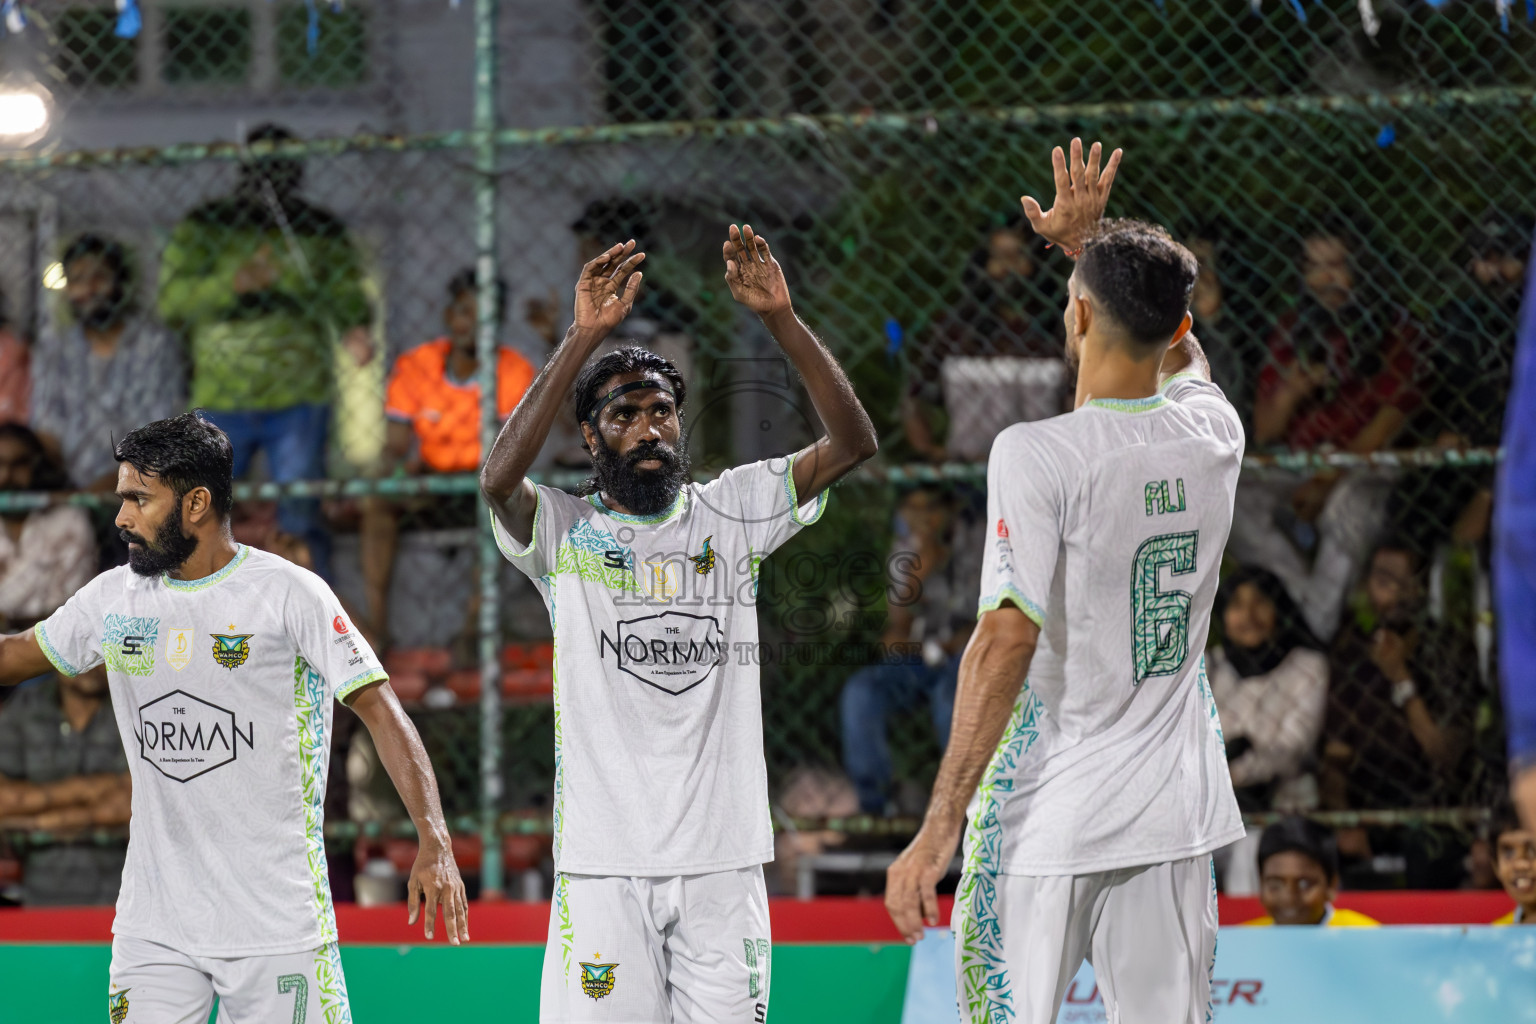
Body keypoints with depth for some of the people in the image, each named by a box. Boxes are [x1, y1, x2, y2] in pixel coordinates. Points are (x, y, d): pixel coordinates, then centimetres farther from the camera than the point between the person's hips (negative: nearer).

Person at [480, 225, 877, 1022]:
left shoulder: (728, 514, 10)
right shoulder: (564, 533, 3)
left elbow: (852, 442, 0)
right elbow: (498, 477, -18)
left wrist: (781, 319, -12)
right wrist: (584, 338, -23)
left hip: (724, 860, 2)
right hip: (604, 865, -2)